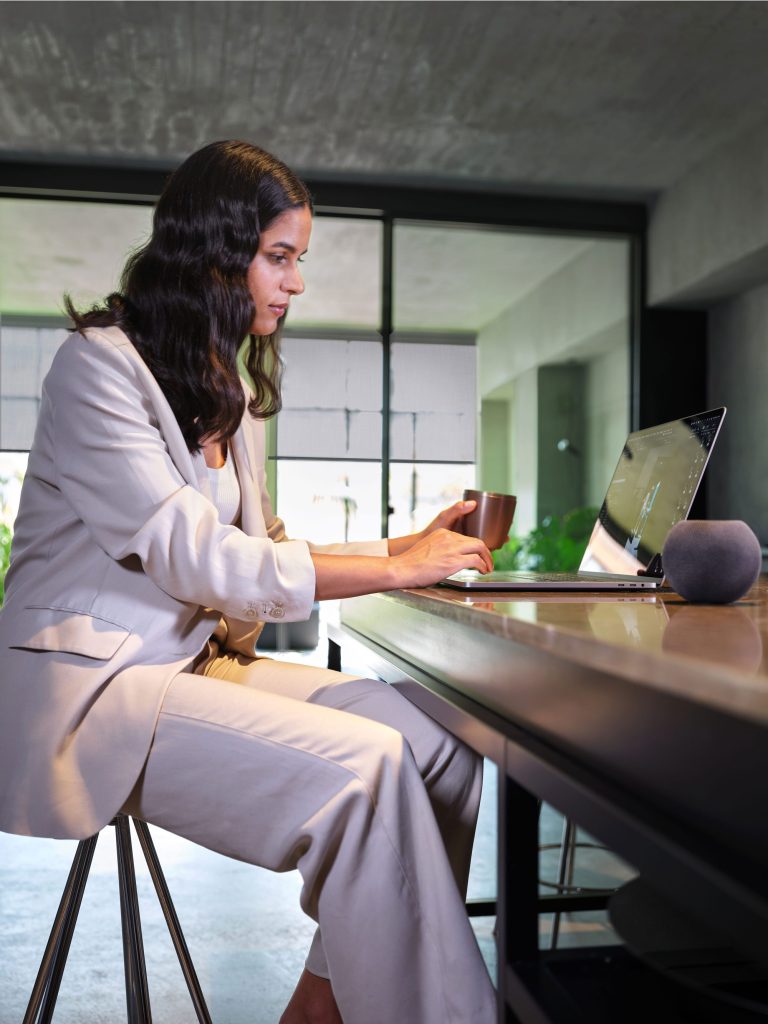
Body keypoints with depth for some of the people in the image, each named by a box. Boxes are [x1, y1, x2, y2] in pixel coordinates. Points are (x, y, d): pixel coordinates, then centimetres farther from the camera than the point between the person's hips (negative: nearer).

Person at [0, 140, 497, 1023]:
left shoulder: (228, 388, 15)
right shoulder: (99, 363, -11)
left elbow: (261, 552, 13)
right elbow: (195, 557, -19)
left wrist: (408, 544, 2)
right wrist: (397, 570, -16)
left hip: (202, 660, 8)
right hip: (90, 684, -7)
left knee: (438, 741, -13)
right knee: (364, 766, -27)